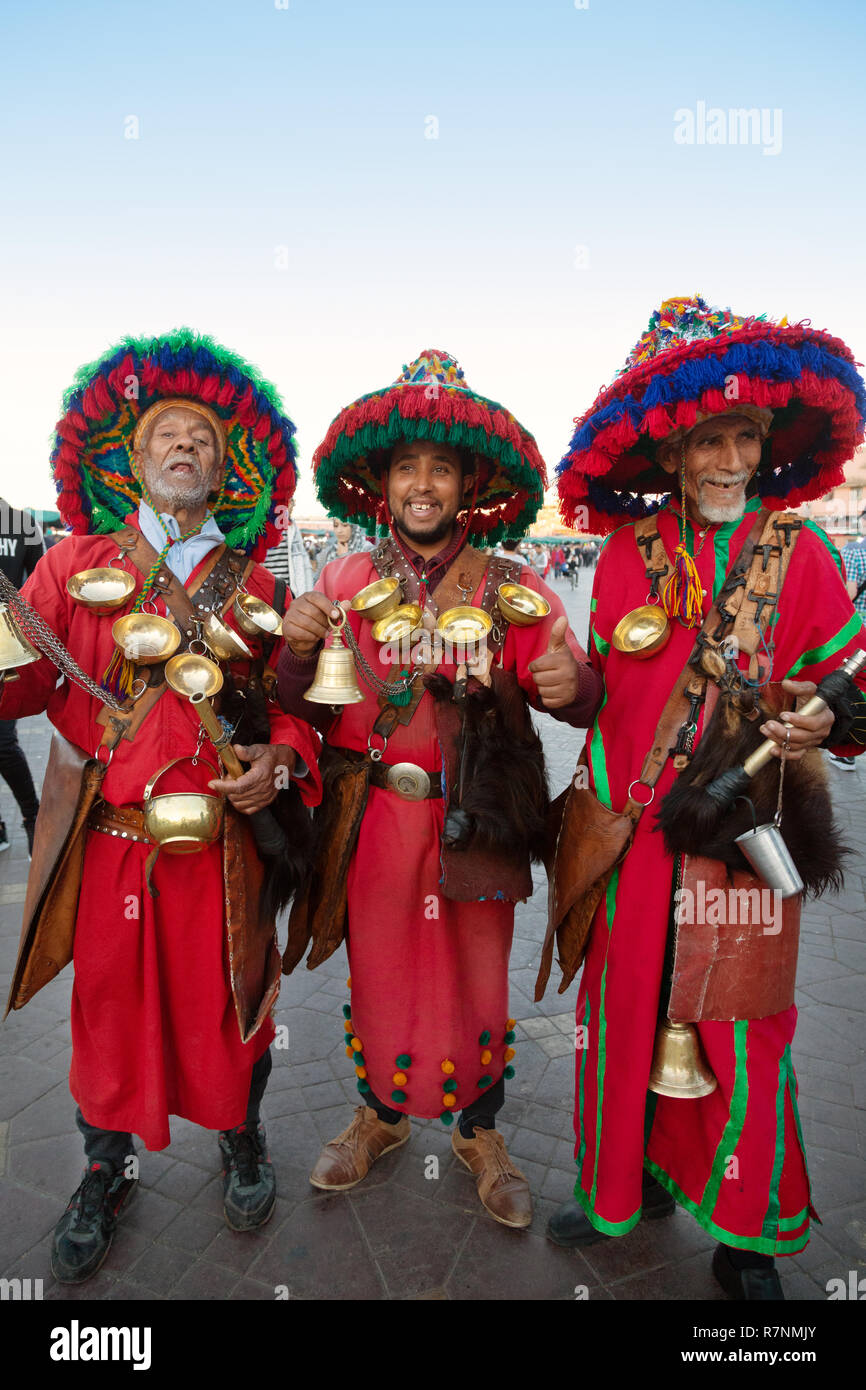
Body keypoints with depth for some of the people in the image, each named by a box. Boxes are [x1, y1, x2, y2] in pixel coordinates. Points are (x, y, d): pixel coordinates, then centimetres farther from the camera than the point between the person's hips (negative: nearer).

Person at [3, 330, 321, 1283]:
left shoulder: (252, 584, 6)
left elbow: (290, 702, 7)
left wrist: (281, 756, -12)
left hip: (222, 844, 0)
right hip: (106, 842, 0)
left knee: (227, 1006, 13)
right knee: (107, 1008, 15)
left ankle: (241, 1140, 44)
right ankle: (105, 1169, 42)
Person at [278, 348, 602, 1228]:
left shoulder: (511, 590, -1)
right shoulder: (345, 580, 2)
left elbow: (572, 697, -7)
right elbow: (304, 705, 0)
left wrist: (570, 684, -30)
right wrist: (297, 652, -20)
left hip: (476, 820, 0)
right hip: (372, 818, 1)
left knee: (479, 982, 13)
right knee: (377, 974, 16)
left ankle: (479, 1132, 40)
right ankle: (380, 1116, 44)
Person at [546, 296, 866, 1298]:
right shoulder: (628, 554, 3)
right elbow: (603, 693, 8)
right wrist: (594, 813, 4)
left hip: (742, 834, -1)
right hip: (631, 833, 2)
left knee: (739, 1031, 7)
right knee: (624, 1009, 13)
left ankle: (745, 1234, 32)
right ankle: (628, 1183, 38)